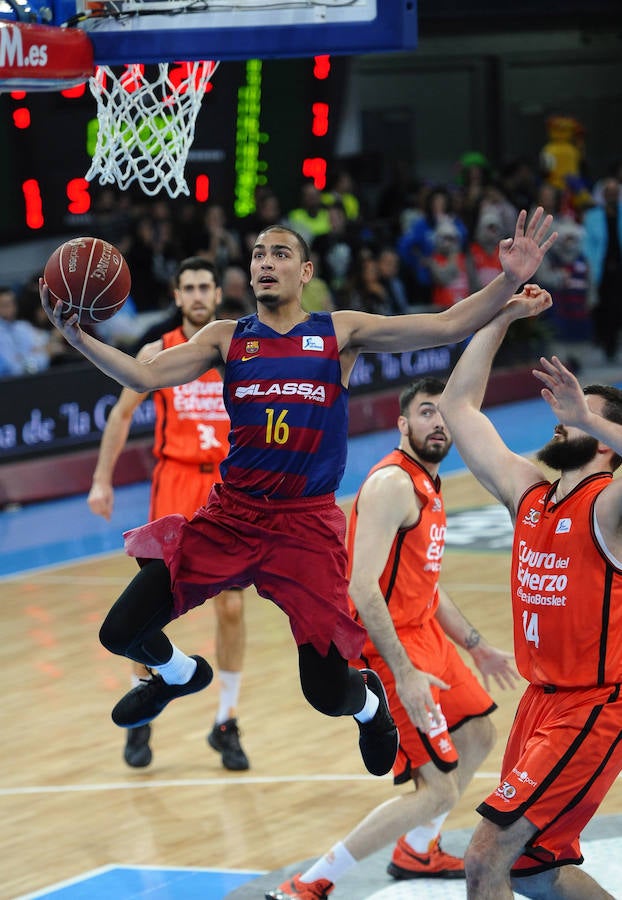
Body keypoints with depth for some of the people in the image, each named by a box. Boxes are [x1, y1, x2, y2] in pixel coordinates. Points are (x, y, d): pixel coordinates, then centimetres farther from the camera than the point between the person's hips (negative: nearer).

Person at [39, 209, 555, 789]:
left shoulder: (340, 332, 4)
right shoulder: (227, 338, 7)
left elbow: (445, 326, -4)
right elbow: (144, 376, -5)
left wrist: (508, 282, -19)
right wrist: (77, 336, -20)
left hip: (306, 523, -2)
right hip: (229, 516, 2)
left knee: (328, 694, -5)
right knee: (122, 633, -6)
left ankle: (369, 702, 35)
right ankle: (179, 675, 32)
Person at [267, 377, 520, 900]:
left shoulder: (428, 485, 13)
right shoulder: (394, 484, -20)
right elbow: (361, 587, -27)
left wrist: (477, 648, 25)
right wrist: (403, 675, -30)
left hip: (425, 633, 10)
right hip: (390, 647, -10)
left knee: (478, 736, 27)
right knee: (438, 789, -13)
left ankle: (417, 852, 46)